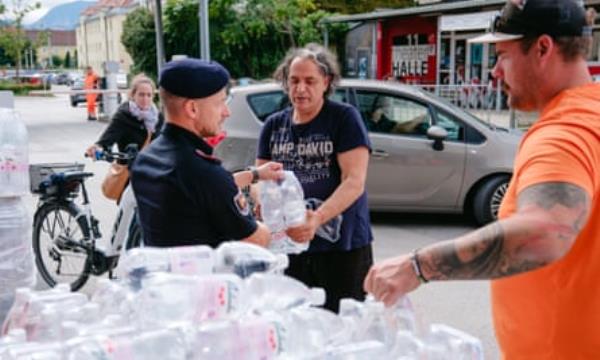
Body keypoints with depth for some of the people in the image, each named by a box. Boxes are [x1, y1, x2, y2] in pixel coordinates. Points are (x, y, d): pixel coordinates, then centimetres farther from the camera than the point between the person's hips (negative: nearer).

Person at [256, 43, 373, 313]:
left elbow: (355, 182, -14)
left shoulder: (345, 118, -6)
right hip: (289, 244, 4)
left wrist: (317, 218, -29)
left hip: (342, 245, -4)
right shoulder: (274, 125, 9)